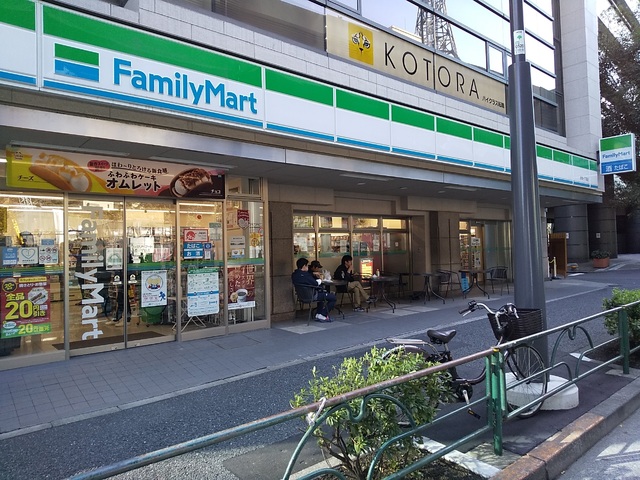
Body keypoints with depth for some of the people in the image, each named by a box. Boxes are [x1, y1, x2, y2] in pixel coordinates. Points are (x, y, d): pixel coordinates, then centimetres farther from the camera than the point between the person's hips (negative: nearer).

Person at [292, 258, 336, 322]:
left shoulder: (294, 274, 2)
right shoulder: (304, 274, -26)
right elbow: (315, 283, -20)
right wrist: (320, 280, 0)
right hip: (312, 296, -10)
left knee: (321, 292, 36)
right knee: (333, 297, -3)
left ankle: (318, 314, 30)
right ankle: (322, 316, 3)